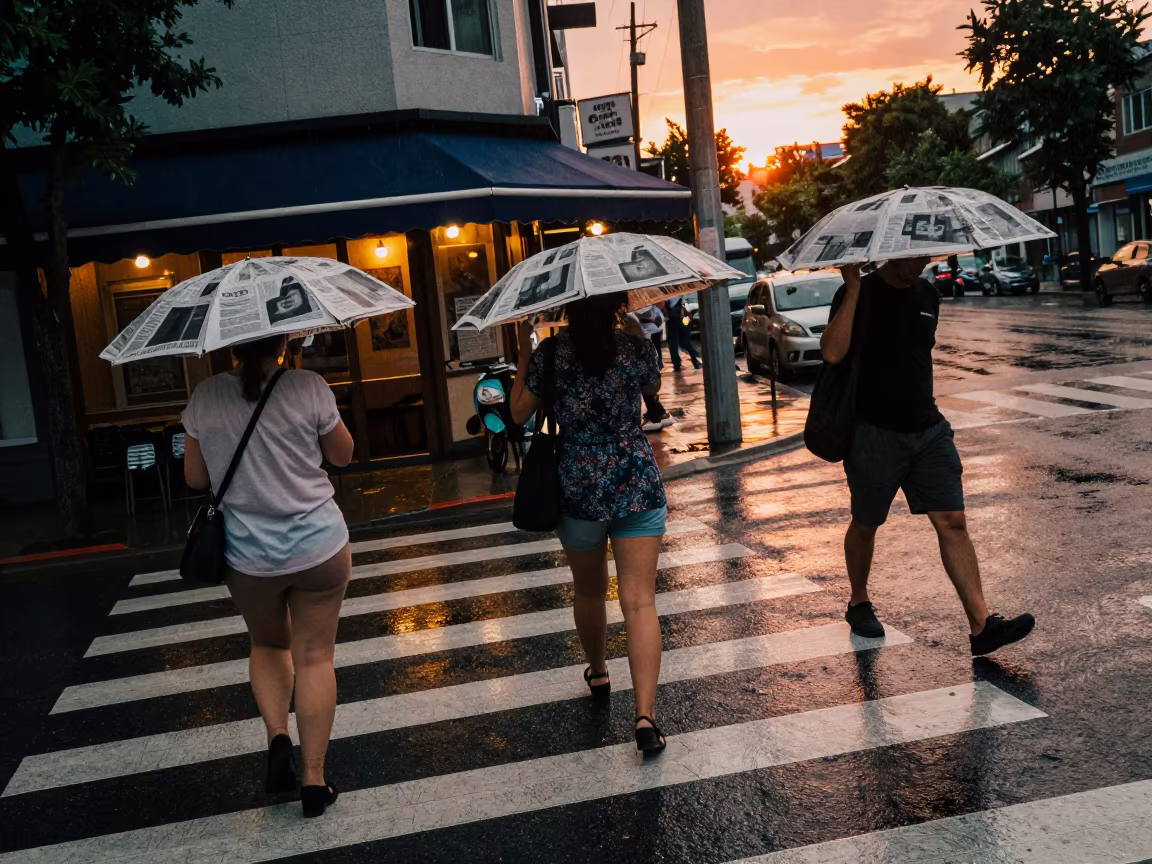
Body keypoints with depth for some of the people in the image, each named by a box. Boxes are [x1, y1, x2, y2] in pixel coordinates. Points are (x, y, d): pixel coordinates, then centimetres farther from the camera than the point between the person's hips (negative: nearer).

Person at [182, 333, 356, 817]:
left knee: (268, 644, 26)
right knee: (315, 656, 9)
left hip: (247, 554, 2)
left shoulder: (205, 397, -5)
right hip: (319, 547, -2)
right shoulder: (308, 387, -12)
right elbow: (343, 456, 2)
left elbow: (195, 478, 5)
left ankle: (277, 736, 7)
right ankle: (313, 778, 12)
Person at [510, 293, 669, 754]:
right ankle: (645, 714, -13)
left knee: (589, 591, 22)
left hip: (579, 488, 0)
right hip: (638, 485, 0)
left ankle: (599, 674, 43)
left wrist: (524, 353, 10)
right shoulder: (636, 346, -3)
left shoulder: (551, 351, -6)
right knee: (639, 601, -4)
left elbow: (518, 412, 1)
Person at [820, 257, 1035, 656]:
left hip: (928, 429, 5)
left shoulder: (928, 295, 10)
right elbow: (832, 352, -27)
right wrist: (853, 286, -27)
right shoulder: (858, 294, -10)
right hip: (874, 433, -5)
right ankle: (858, 603, 33)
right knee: (865, 526, 11)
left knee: (953, 522, -4)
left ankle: (982, 625, -5)